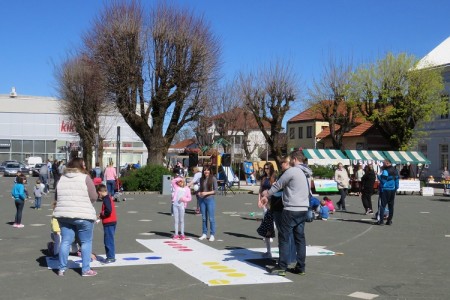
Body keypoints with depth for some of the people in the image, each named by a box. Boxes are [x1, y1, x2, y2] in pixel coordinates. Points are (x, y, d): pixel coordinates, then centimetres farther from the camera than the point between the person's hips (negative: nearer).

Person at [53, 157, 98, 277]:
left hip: (64, 215, 5)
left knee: (65, 241, 12)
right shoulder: (85, 178, -7)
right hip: (83, 215, -5)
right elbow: (94, 197, -7)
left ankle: (62, 268, 15)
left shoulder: (61, 179, 9)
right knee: (86, 242, 6)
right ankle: (86, 269, 7)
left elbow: (56, 197, 14)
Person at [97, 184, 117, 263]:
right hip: (111, 222, 10)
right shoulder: (108, 198, 15)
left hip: (109, 223, -10)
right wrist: (101, 215, 8)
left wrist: (101, 215, -11)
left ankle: (111, 257, 0)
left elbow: (108, 211, -26)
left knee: (109, 240, -5)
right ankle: (110, 256, 22)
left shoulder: (106, 199, -16)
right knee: (107, 240, 16)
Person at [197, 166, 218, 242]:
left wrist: (206, 193, -16)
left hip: (210, 199, -4)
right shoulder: (202, 179, 9)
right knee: (204, 218, 9)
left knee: (211, 218, -2)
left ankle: (212, 235, 4)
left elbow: (215, 190, -6)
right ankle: (204, 234, 18)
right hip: (202, 200, 4)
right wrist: (199, 193, -4)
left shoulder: (213, 179, -5)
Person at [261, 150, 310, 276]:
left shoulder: (291, 171, -12)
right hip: (303, 210, 7)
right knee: (300, 238, 10)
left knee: (284, 238, 0)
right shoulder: (306, 172, 13)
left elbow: (278, 185, -5)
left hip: (291, 210, -7)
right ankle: (301, 267, 12)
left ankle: (282, 267, 1)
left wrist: (266, 194, 13)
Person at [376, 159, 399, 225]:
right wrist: (396, 188, 19)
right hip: (393, 190, 7)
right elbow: (397, 180, 14)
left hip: (385, 190, -7)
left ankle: (381, 221, -6)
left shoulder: (385, 171, -14)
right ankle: (389, 220, 12)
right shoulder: (395, 171, 10)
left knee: (383, 205, -3)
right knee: (391, 205, 10)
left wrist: (378, 176, -4)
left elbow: (383, 180, -18)